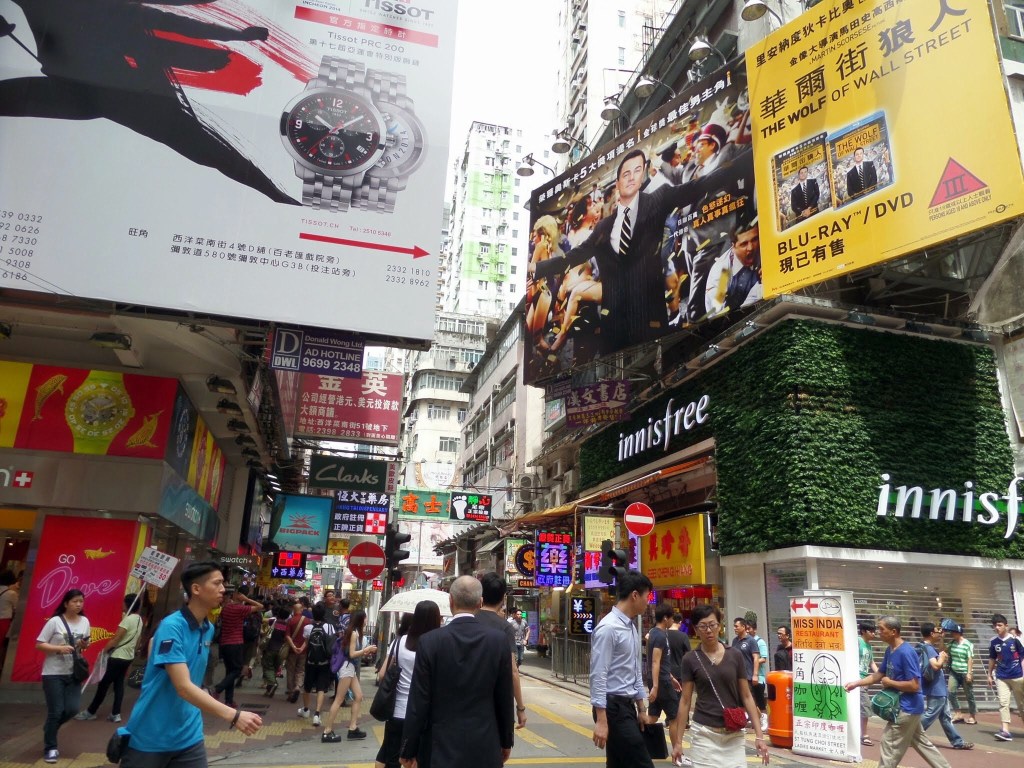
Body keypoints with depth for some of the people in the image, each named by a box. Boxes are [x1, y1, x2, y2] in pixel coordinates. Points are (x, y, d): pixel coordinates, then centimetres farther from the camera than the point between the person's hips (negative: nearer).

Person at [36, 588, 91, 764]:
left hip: (73, 673, 4)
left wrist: (84, 644, -8)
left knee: (72, 709, 1)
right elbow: (39, 645, -9)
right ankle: (50, 749, 17)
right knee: (55, 711, -1)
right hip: (53, 673, -4)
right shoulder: (55, 621, -12)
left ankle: (49, 727, 32)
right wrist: (59, 648, -23)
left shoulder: (85, 621, 3)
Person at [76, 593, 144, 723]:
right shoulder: (139, 620, 9)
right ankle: (116, 714, 11)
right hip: (128, 657, 8)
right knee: (119, 684, 11)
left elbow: (115, 639, -18)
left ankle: (90, 712, 14)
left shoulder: (128, 619, -19)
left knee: (104, 684, 4)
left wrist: (104, 651, -5)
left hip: (118, 657, -8)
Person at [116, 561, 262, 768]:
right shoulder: (171, 626, -20)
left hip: (188, 737, 6)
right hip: (149, 738, -6)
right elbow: (183, 687, -28)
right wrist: (233, 716, -35)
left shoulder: (209, 629, 3)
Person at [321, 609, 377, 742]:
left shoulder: (354, 632, 12)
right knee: (338, 700, -5)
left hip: (351, 668, 10)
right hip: (347, 667, -10)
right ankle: (327, 733, -1)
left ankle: (353, 729, 13)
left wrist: (365, 653, 13)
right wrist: (366, 649, -11)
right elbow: (351, 654, -17)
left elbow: (354, 653, 7)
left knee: (359, 696, 9)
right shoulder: (354, 632, -14)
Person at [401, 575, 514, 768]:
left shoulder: (429, 641, -11)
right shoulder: (499, 641, -6)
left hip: (441, 746, -1)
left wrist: (409, 750, 2)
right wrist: (506, 742, 14)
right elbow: (505, 698, 1)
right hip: (486, 746, 2)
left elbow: (418, 702, -8)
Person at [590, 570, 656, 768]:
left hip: (628, 706, 9)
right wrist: (601, 720, -22)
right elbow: (598, 676, -20)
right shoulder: (608, 628, -18)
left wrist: (641, 709, 20)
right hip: (613, 707, -9)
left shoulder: (631, 628, 12)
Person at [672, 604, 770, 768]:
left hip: (734, 735, 2)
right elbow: (685, 701, 1)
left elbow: (746, 697, 5)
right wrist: (678, 741, 0)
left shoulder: (735, 656, 1)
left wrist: (759, 735, -1)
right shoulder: (690, 660, -3)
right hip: (704, 734, -2)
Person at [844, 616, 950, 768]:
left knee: (890, 744, 0)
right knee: (921, 743, 20)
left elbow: (914, 685, -25)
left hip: (907, 707, -9)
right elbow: (878, 675, 13)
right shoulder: (889, 651, 5)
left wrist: (890, 683, -15)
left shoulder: (906, 652, -23)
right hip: (906, 707, 9)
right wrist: (856, 683, 5)